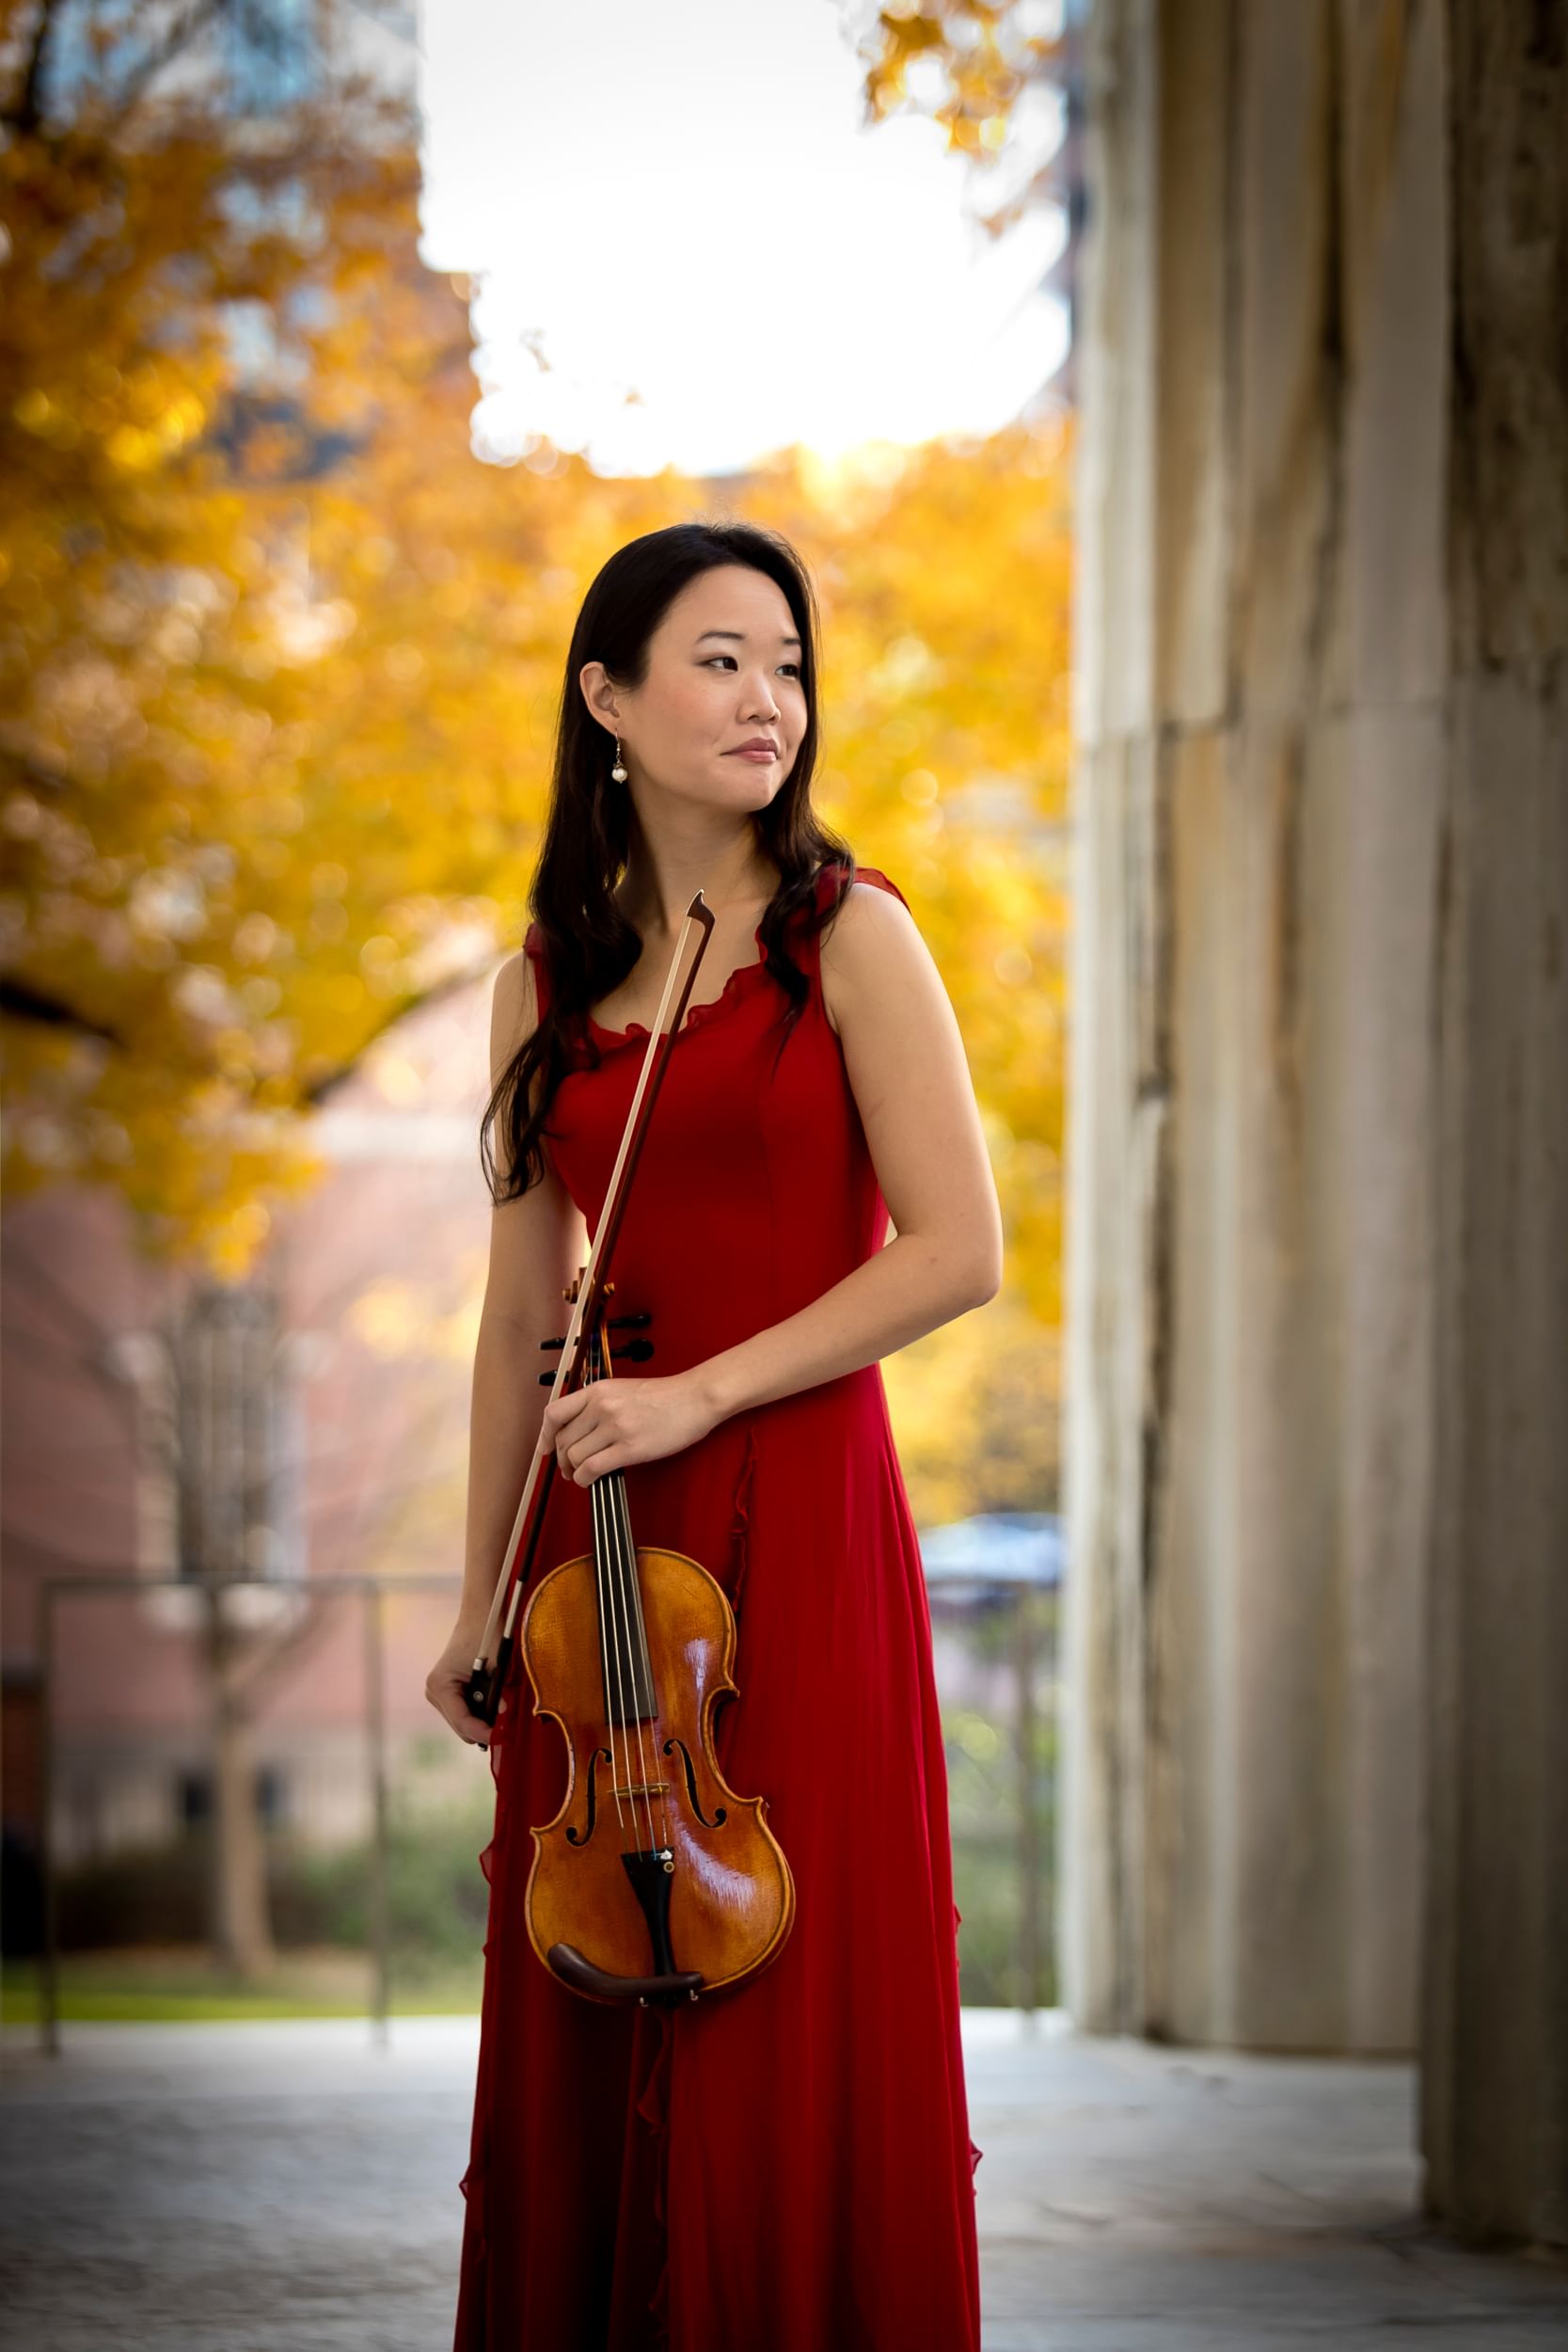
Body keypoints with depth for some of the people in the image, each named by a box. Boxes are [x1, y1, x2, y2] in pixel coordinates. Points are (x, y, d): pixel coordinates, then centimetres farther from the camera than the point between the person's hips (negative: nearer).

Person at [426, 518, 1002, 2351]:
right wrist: (481, 1600, 13)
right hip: (602, 1531, 4)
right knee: (584, 2027, 4)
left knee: (792, 2016, -4)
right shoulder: (550, 979, 11)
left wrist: (701, 1392, -13)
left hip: (796, 1512, -4)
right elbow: (523, 1314, 14)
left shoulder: (847, 936, -2)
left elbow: (958, 1253, -9)